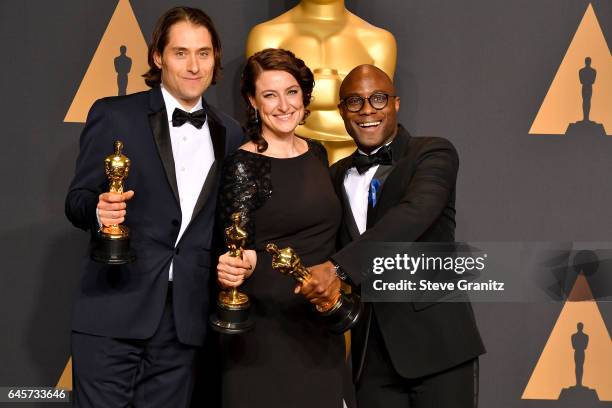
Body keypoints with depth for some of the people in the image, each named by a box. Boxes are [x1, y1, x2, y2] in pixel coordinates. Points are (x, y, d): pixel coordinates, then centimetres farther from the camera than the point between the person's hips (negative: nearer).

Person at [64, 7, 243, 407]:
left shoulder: (230, 134, 11)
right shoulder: (114, 115, 0)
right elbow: (77, 199, 1)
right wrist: (99, 209, -21)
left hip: (186, 316, 3)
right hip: (114, 311, -3)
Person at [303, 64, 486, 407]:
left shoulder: (434, 154, -4)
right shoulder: (336, 177, 14)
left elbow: (414, 213, -22)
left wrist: (338, 267, -31)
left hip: (437, 341, -5)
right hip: (373, 352, 5)